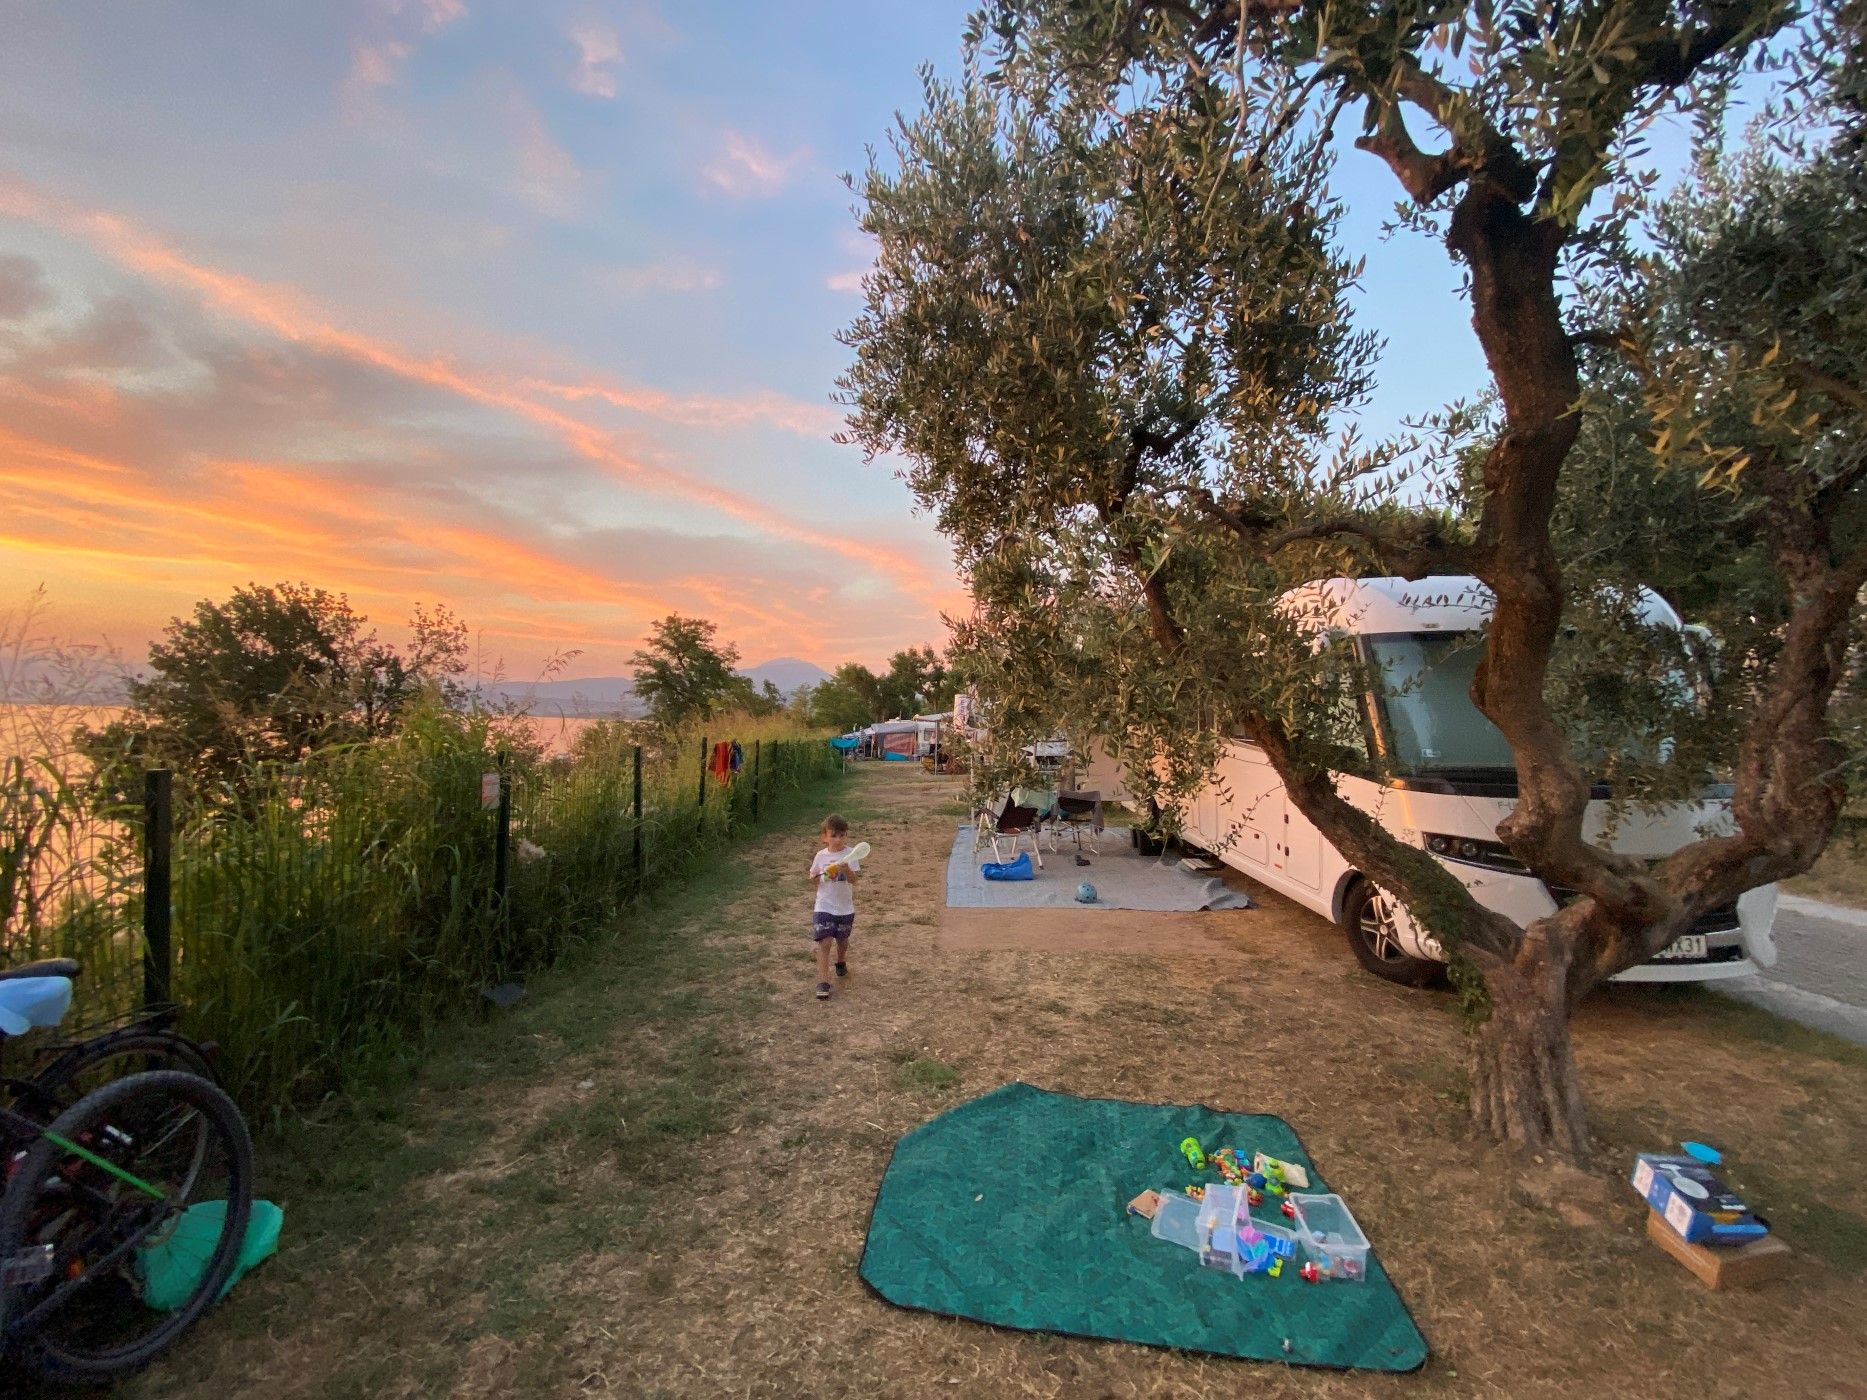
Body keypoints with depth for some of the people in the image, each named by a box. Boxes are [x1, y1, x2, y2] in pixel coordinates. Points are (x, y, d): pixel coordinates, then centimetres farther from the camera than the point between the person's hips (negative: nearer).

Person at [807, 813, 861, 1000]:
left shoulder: (850, 855, -10)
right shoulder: (821, 855, -3)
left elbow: (854, 880, -17)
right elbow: (813, 879, 8)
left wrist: (846, 869, -36)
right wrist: (815, 877, -15)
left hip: (845, 907, 0)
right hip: (824, 906, 0)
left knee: (842, 940, 20)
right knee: (824, 942, -10)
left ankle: (841, 963, 50)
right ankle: (823, 983, -8)